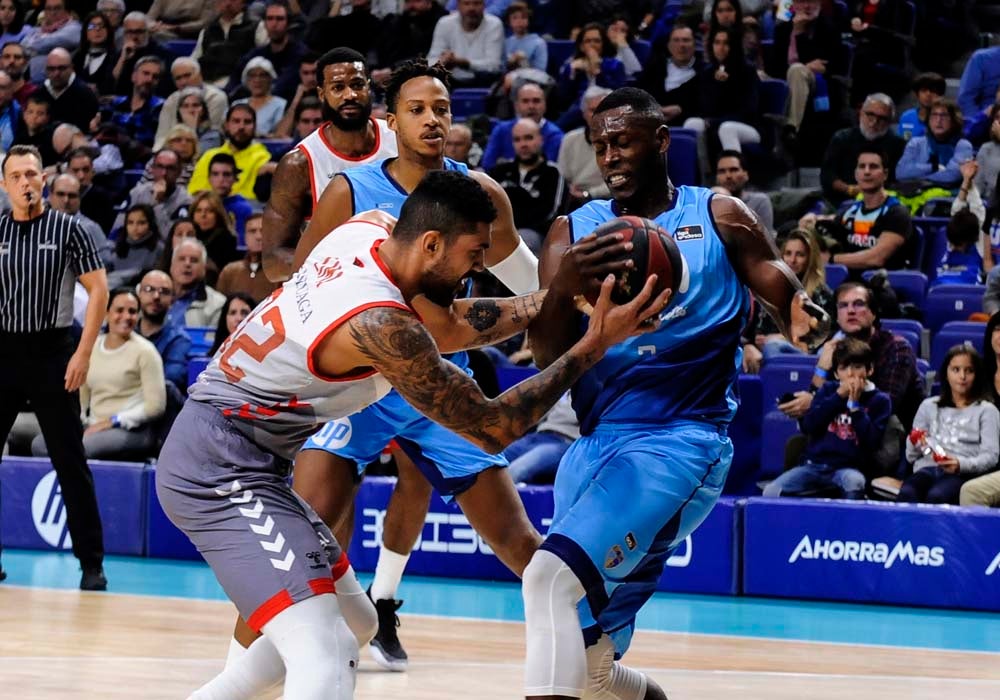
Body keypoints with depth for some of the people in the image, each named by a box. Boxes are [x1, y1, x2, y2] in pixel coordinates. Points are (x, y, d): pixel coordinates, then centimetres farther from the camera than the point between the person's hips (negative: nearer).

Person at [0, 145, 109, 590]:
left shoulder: (66, 229, -2)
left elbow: (98, 289, -3)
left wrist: (83, 353, -10)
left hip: (51, 352, -3)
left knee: (70, 461, -2)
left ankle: (92, 564, 4)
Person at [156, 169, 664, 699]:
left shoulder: (372, 229, 0)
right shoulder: (381, 326, -25)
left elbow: (454, 325, 14)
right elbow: (491, 428, -16)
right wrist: (592, 347, -15)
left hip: (212, 444, 10)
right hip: (219, 469, -10)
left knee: (352, 625, 22)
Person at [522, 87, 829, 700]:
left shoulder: (718, 216, 5)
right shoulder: (575, 232, 10)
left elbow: (785, 294, 2)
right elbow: (548, 355, 1)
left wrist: (802, 315, -23)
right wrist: (566, 283, -20)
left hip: (680, 440, -5)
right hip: (595, 443, 5)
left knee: (553, 577, -28)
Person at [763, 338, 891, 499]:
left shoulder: (879, 400, 5)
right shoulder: (828, 390, 15)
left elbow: (872, 442, -7)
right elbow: (807, 425, 0)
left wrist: (855, 404, -8)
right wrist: (838, 396, -4)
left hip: (849, 468, -3)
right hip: (814, 464, 3)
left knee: (854, 483, -39)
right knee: (771, 492, -21)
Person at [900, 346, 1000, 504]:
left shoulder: (986, 411, 17)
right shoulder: (929, 406, 27)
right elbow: (911, 456, 26)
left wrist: (961, 464, -17)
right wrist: (916, 445, 1)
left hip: (963, 474, -3)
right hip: (927, 468, 3)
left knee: (936, 496, -39)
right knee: (907, 493, -36)